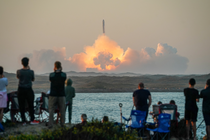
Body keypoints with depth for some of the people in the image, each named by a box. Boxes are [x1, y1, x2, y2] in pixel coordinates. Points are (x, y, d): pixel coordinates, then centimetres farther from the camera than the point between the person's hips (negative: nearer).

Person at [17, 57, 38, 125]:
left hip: (21, 89, 1)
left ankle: (23, 121, 6)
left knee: (21, 106, 6)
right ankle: (32, 120, 10)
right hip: (28, 89, -1)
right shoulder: (31, 71, -9)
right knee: (31, 105, 9)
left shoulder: (19, 71, -8)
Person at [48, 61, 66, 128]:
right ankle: (62, 124, 15)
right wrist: (60, 71, 8)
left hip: (53, 95, -1)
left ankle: (50, 125, -3)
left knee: (51, 110, 3)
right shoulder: (64, 74, -5)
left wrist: (55, 71, 8)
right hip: (61, 95, 1)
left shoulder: (51, 75, -5)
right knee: (62, 111, 11)